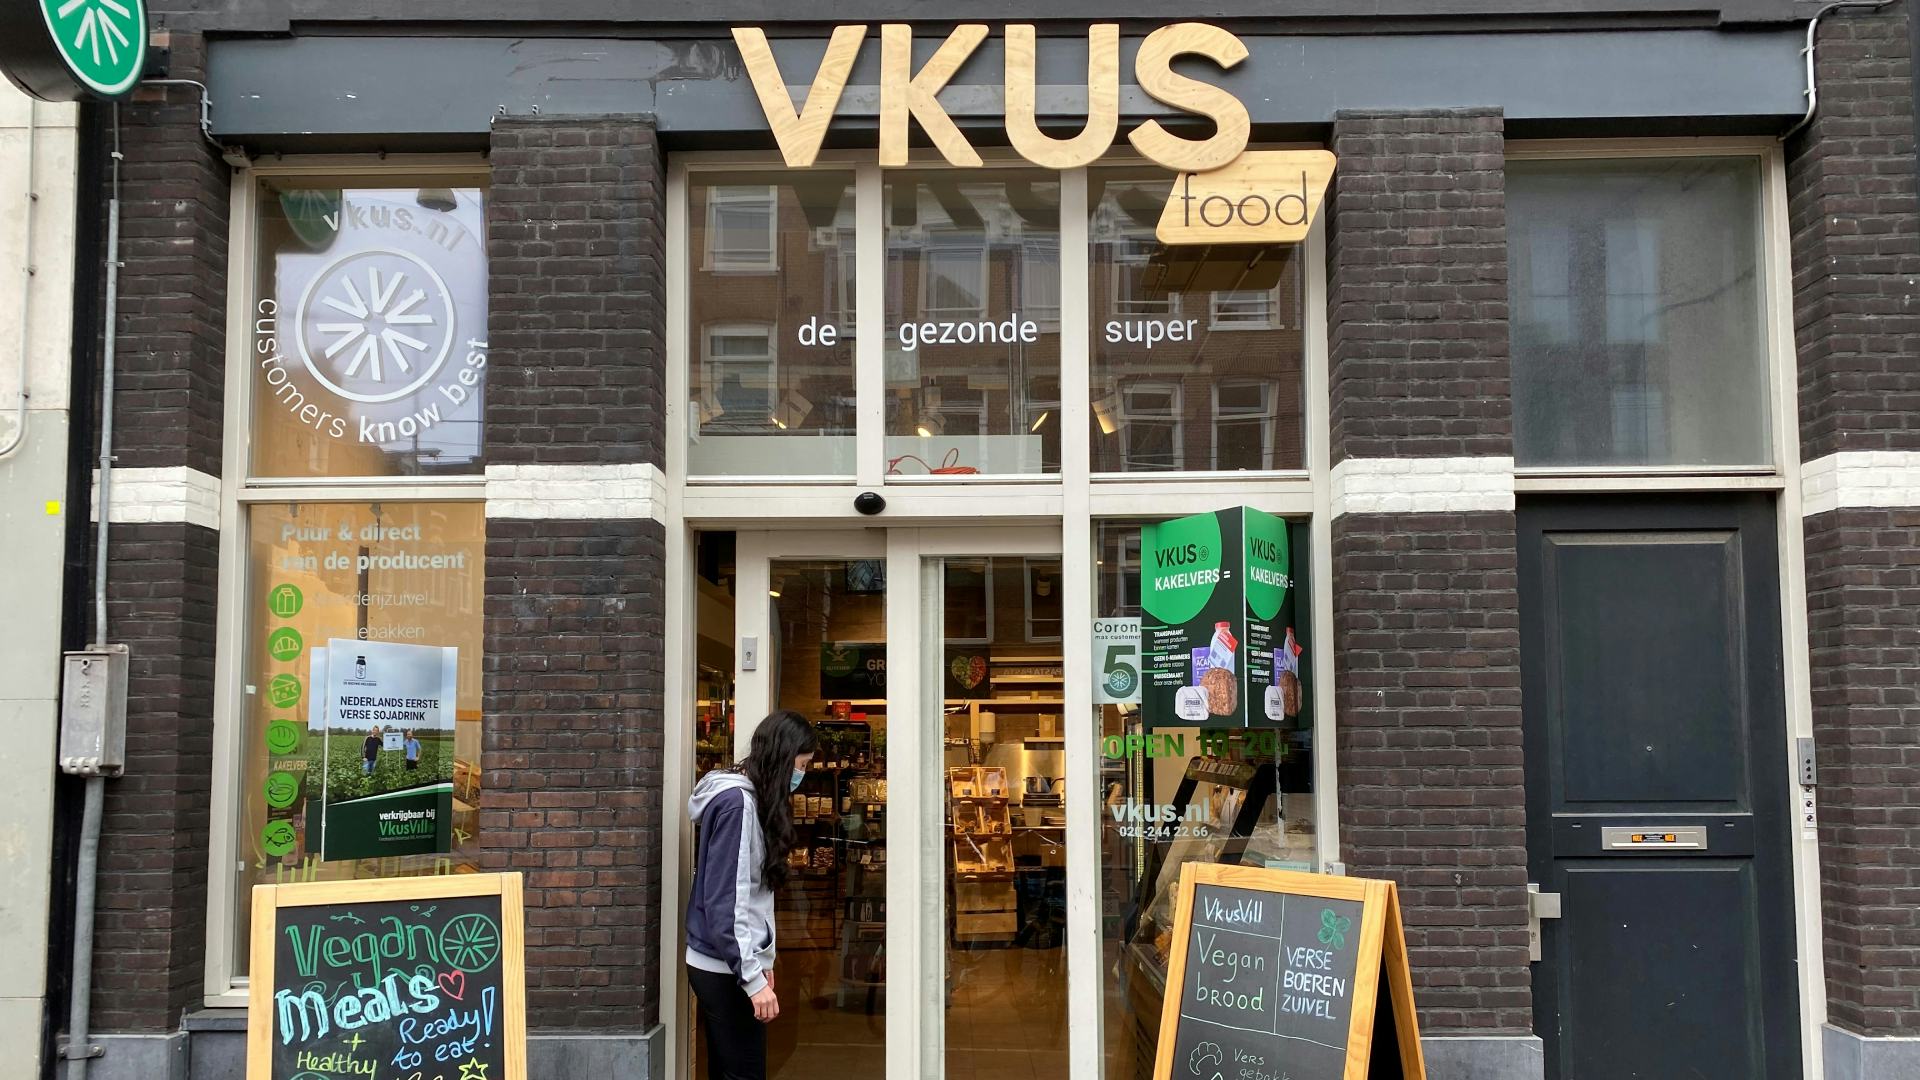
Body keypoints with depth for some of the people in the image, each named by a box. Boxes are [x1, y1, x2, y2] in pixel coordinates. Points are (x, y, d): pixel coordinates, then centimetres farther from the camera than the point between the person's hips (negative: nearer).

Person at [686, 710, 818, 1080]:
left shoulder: (743, 796, 12)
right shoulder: (737, 802, -17)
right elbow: (725, 903, -20)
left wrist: (761, 959, 15)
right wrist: (753, 977, -19)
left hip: (721, 965, 9)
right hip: (726, 968, -9)